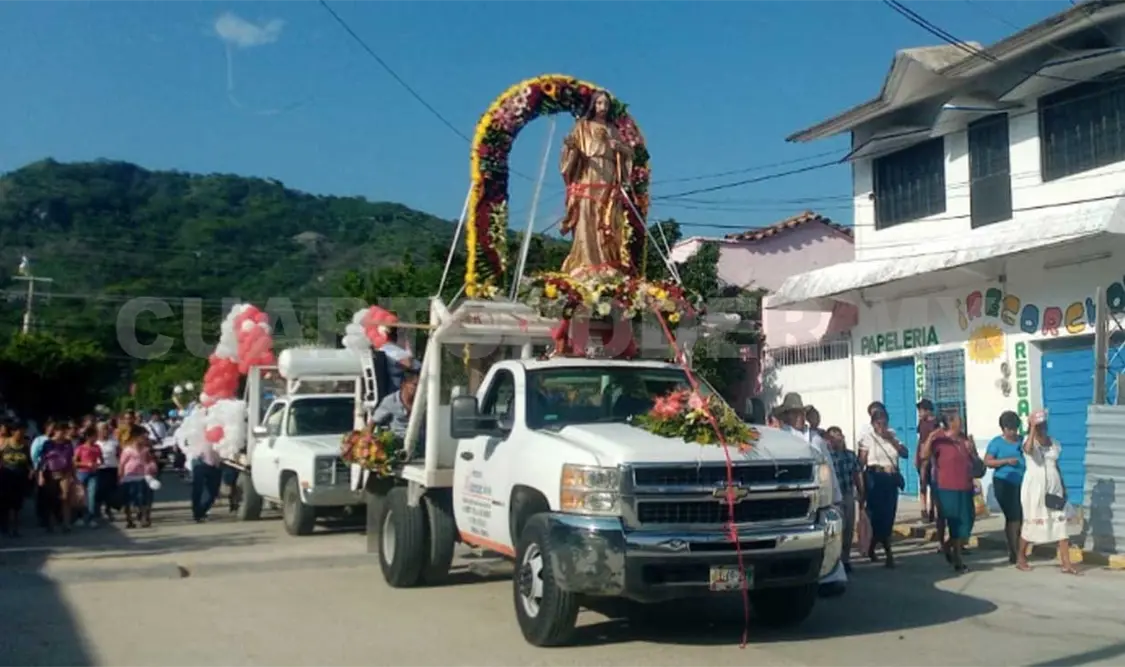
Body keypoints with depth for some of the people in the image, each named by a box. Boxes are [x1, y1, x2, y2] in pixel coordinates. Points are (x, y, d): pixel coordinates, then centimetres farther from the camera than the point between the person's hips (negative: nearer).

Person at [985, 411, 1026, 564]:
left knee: (1021, 517, 4)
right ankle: (1014, 553, 4)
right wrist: (1006, 461, -17)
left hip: (1022, 483, 5)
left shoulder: (1022, 440, 11)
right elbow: (987, 462, -6)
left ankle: (1015, 549, 19)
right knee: (1013, 517, -6)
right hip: (1004, 483, -5)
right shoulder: (997, 442, -1)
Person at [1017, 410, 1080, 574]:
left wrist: (1063, 486, 13)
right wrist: (1032, 427, -27)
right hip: (1034, 487, -5)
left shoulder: (1053, 442, 9)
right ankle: (1020, 558, 18)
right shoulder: (1029, 440, -7)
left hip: (1054, 487, 5)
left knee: (1060, 522, -1)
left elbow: (1056, 465, 16)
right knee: (1031, 521, 3)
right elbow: (1028, 449, -33)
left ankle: (1066, 563, 0)